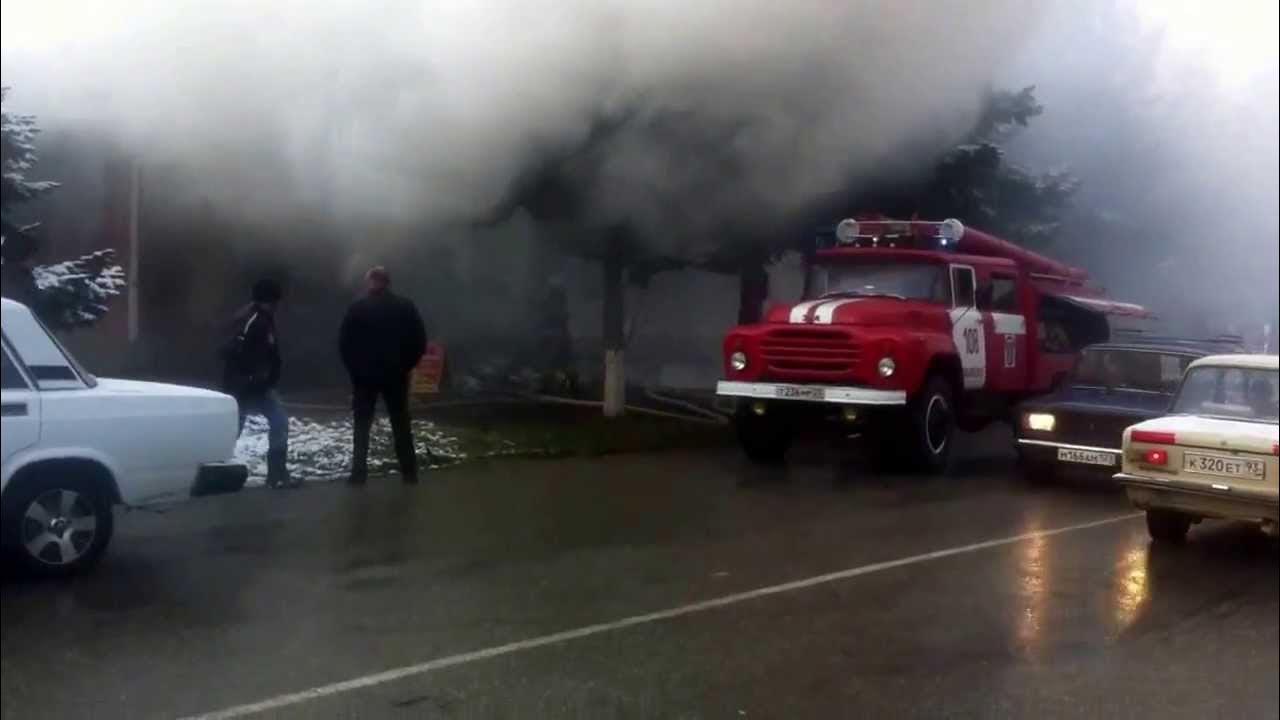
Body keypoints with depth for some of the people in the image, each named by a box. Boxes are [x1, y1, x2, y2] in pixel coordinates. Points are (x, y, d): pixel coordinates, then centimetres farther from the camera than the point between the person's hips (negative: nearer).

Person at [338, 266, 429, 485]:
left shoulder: (358, 308, -5)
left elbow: (344, 342, -6)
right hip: (396, 374, 2)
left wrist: (353, 367, 4)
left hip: (364, 374, -2)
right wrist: (406, 366, 7)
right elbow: (420, 341, -2)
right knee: (401, 424, 10)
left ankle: (359, 473, 1)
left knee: (362, 425, 6)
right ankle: (409, 472, 10)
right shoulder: (406, 307, 0)